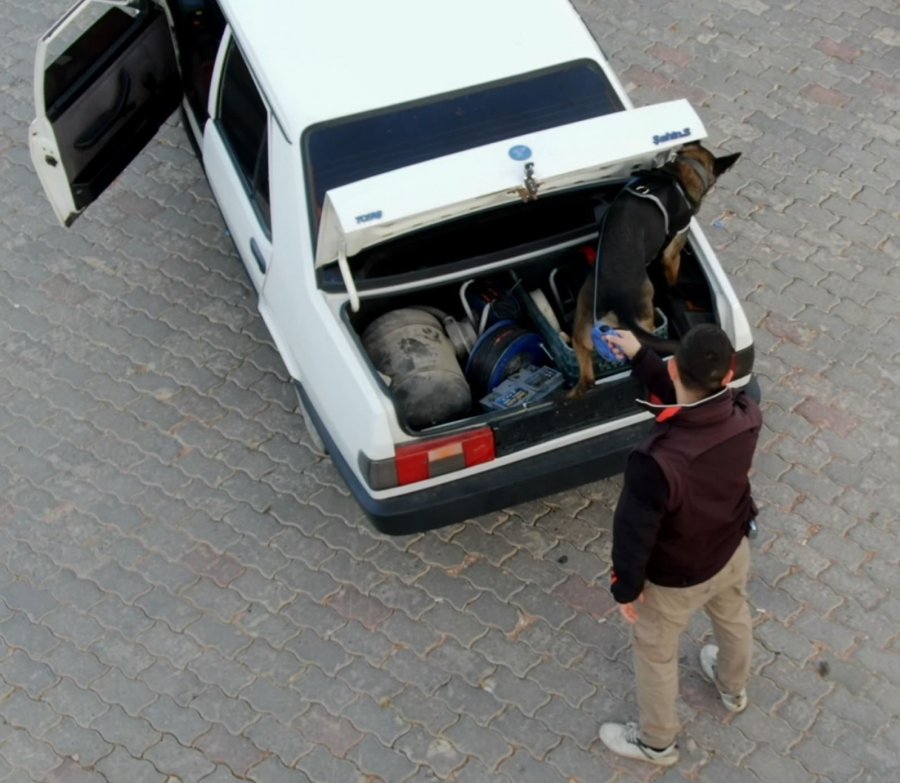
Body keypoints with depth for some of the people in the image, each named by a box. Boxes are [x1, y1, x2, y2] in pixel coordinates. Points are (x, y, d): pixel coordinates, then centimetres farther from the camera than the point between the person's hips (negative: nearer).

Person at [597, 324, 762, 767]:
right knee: (732, 618, 36)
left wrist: (626, 587, -10)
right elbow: (693, 400, -3)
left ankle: (657, 742, 50)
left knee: (655, 653, 24)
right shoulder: (746, 416, -27)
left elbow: (633, 532, -29)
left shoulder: (658, 462, -44)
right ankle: (733, 688, 67)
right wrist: (639, 357, 1)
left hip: (675, 577, -5)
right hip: (731, 549, 5)